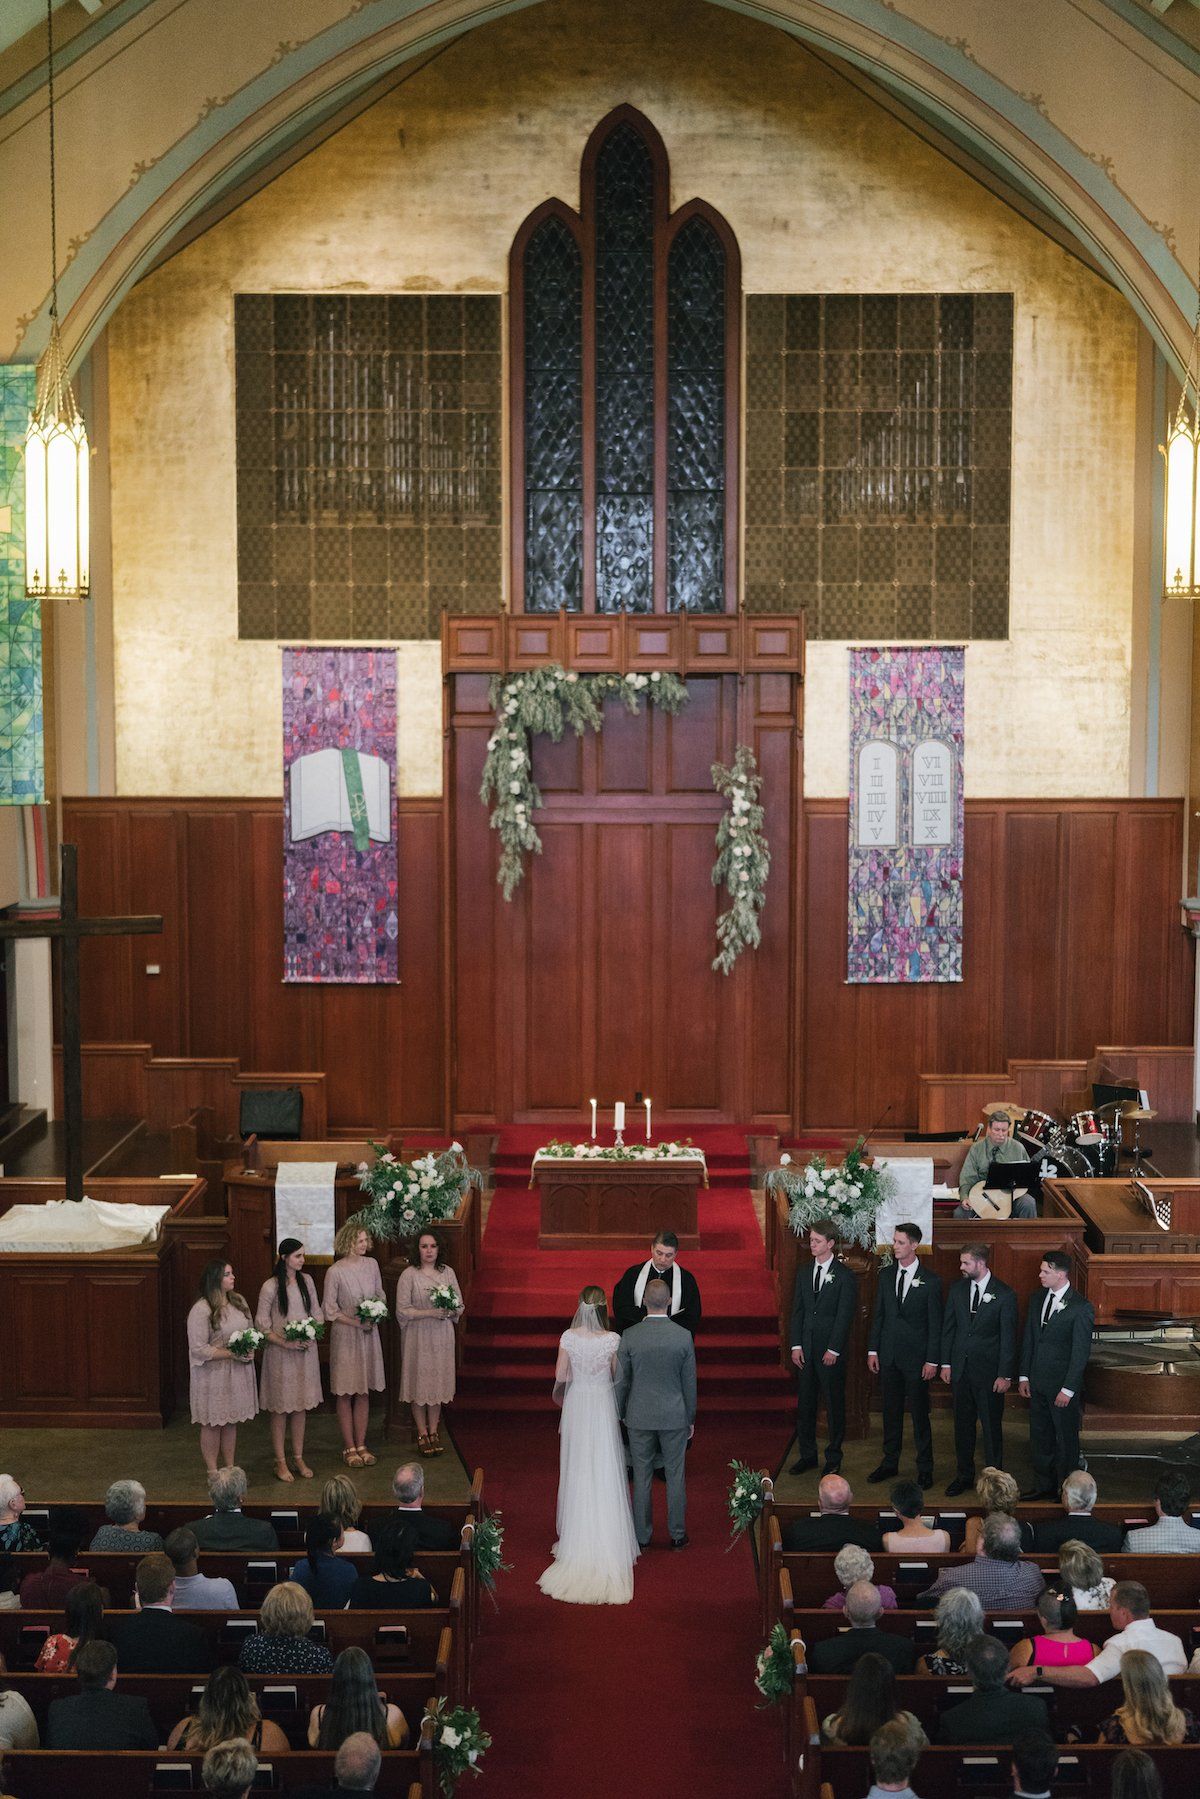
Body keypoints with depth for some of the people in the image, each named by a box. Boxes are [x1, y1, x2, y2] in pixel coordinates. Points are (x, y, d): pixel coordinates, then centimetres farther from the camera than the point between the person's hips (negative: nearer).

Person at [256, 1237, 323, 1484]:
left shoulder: (306, 1281, 5)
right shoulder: (270, 1286, -11)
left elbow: (316, 1312, 13)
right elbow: (261, 1323, -9)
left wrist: (312, 1334, -6)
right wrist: (284, 1343, -17)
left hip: (306, 1351, 5)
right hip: (280, 1354, -5)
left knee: (301, 1407, 10)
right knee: (281, 1408, 2)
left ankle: (299, 1459, 20)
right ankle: (280, 1462, 10)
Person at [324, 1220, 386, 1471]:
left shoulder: (371, 1264, 2)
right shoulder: (335, 1272, -12)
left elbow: (380, 1295, 14)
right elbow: (330, 1311, -8)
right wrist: (357, 1323, -16)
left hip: (369, 1336, 5)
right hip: (345, 1336, -5)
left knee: (364, 1393, 9)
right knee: (345, 1394, 2)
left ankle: (361, 1445, 16)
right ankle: (349, 1448, 10)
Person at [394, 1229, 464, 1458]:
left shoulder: (447, 1272, 4)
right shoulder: (409, 1275, -7)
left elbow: (460, 1305, 9)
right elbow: (402, 1310, -10)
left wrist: (450, 1311, -13)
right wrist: (430, 1313, -19)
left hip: (442, 1336, 3)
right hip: (417, 1336, -3)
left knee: (438, 1382, 6)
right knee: (419, 1382, 1)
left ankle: (434, 1432, 15)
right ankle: (422, 1434, 12)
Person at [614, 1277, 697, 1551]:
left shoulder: (629, 1336, -11)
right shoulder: (684, 1336, -11)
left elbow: (621, 1381, -4)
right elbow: (690, 1383, -3)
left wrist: (619, 1414, 9)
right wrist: (691, 1418, 8)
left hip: (639, 1416, 0)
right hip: (674, 1416, 0)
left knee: (642, 1477, 10)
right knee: (675, 1476, 11)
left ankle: (643, 1535, 18)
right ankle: (677, 1534, 19)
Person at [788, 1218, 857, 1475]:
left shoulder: (844, 1276, -7)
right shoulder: (804, 1273, 9)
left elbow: (845, 1316, -10)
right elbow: (798, 1311, 10)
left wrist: (833, 1350, -13)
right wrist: (796, 1345, 1)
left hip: (831, 1352, -5)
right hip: (805, 1349, 5)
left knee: (834, 1405, 4)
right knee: (804, 1403, 9)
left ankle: (833, 1458, 15)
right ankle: (807, 1454, 20)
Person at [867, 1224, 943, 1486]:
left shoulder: (930, 1281, -8)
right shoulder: (885, 1276, 6)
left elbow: (935, 1324, -6)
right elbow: (878, 1315, 11)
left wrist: (932, 1361, -9)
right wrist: (873, 1350, 6)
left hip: (916, 1356, -4)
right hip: (888, 1355, 4)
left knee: (919, 1414, 1)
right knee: (891, 1412, 12)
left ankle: (925, 1469, 11)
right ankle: (890, 1462, 22)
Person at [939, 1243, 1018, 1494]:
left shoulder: (1004, 1294, -9)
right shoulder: (957, 1289, 4)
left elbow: (1008, 1337, -7)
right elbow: (948, 1327, 10)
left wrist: (1005, 1375, -9)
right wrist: (946, 1363, 5)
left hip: (989, 1370, -4)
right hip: (960, 1368, 4)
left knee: (991, 1426, 3)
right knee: (963, 1425, 12)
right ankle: (964, 1476, 23)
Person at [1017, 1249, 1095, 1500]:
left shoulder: (1081, 1308, -14)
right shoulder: (1037, 1301, 6)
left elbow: (1081, 1352, -14)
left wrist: (1068, 1389, -15)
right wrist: (1024, 1376, 8)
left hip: (1063, 1387, -6)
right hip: (1038, 1384, 6)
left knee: (1066, 1439, 5)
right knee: (1039, 1436, 15)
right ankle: (1044, 1485, 28)